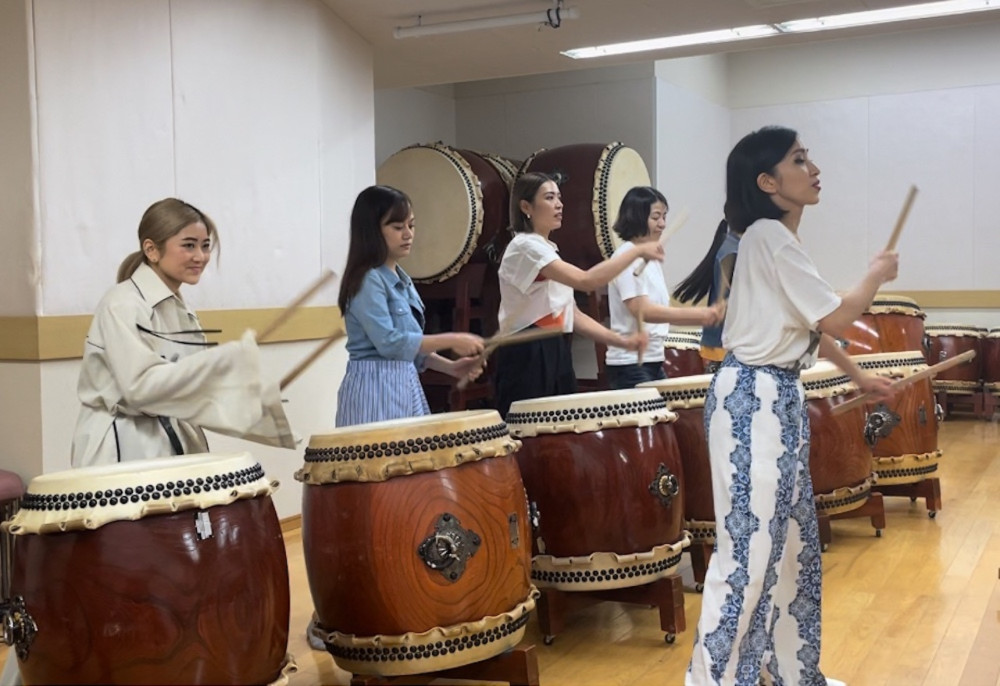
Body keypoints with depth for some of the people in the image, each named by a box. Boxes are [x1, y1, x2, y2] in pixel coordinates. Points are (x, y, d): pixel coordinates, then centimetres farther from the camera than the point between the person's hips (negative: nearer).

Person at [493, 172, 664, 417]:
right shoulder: (525, 246, -12)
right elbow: (587, 281, -25)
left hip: (556, 355, 10)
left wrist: (621, 340, 4)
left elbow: (573, 315, 15)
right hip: (527, 358, -9)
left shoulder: (548, 250, 18)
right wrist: (637, 251, -18)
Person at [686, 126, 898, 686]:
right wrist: (877, 276, 3)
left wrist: (859, 376, 28)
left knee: (791, 542, 17)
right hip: (754, 400, -11)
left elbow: (812, 326, 24)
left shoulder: (778, 239, 16)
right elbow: (834, 319, -14)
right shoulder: (770, 236, -15)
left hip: (778, 398, 11)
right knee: (749, 549, -6)